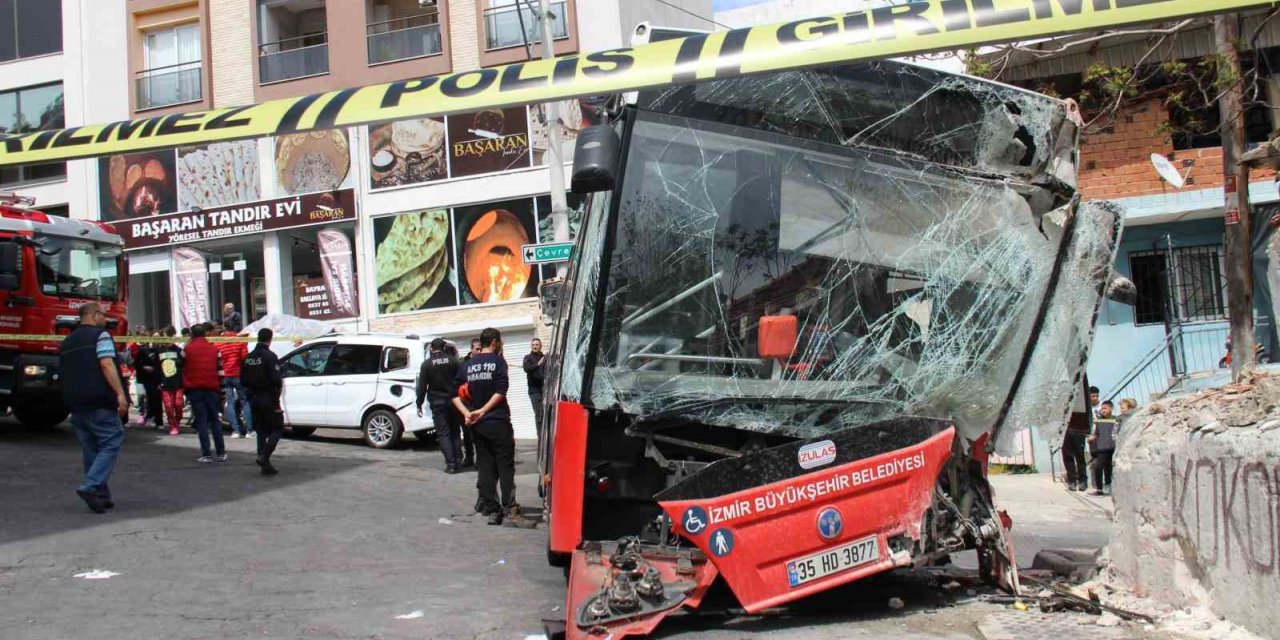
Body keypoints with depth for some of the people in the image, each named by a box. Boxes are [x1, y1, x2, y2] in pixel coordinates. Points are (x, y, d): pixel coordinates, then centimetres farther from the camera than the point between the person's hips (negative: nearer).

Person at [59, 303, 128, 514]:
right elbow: (106, 364, -17)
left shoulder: (67, 342, 21)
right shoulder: (100, 334, -4)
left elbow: (64, 373, 26)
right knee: (111, 443, -6)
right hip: (99, 402, -8)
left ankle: (101, 496, 12)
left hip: (75, 402, 8)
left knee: (91, 448, 12)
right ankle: (90, 487, -21)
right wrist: (120, 393, -23)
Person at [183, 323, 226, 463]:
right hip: (211, 388, 2)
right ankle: (221, 453, 7)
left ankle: (206, 454, -3)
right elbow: (220, 370, 5)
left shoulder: (187, 349, -1)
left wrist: (185, 387, 16)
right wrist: (219, 386, 13)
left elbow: (182, 369, 5)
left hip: (194, 389, -2)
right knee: (215, 420, 10)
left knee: (201, 421, 0)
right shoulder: (214, 349, 5)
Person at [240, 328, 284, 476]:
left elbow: (243, 381, 12)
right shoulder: (270, 356, -14)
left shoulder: (247, 358, 9)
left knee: (262, 431, 12)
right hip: (268, 398, -7)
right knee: (277, 428, 2)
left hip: (253, 399, 7)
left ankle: (265, 465, 11)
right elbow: (276, 380, -19)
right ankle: (264, 456, -17)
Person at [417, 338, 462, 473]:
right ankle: (458, 462, 11)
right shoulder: (453, 361, 1)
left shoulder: (427, 364, -4)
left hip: (437, 403, -2)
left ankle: (450, 464, -6)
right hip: (453, 401, 3)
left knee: (443, 434, 0)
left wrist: (419, 404, 2)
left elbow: (422, 386, -5)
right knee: (455, 432, 13)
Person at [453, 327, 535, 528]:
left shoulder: (468, 364, 11)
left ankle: (491, 511, 7)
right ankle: (510, 511, -10)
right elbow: (501, 391, -15)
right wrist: (483, 411, -13)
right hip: (497, 422, -5)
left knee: (485, 468, 8)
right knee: (506, 468, -4)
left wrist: (467, 413, -3)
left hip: (477, 426, 5)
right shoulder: (498, 361, -4)